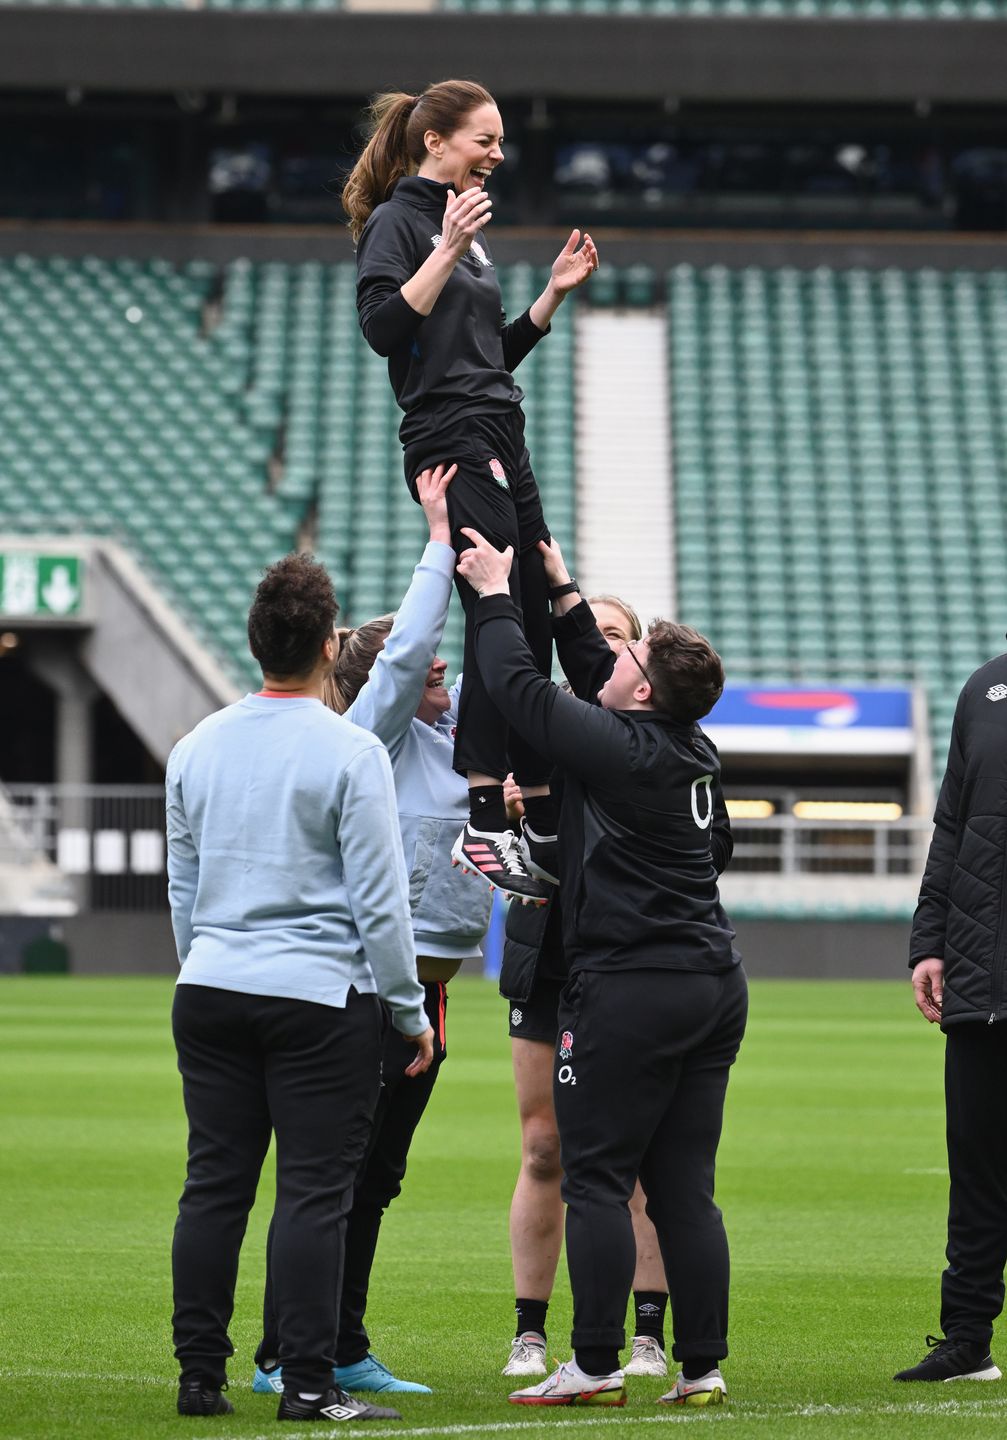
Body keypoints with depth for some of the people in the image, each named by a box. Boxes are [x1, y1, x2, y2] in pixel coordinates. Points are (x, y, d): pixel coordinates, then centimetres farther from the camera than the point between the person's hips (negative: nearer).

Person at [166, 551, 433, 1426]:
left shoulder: (197, 748, 8)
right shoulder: (352, 753, -8)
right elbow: (379, 899, -8)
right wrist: (410, 1011, 1)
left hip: (211, 993, 5)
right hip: (320, 995, -5)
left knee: (215, 1183, 7)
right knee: (314, 1191, -4)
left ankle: (201, 1376, 7)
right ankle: (308, 1384, -5)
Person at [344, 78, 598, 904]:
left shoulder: (467, 227, 21)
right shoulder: (398, 222, -5)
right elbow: (383, 326, -20)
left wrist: (555, 293, 17)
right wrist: (449, 250, -24)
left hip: (499, 443, 10)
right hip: (451, 442, -9)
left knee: (533, 630, 8)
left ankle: (545, 827, 13)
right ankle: (482, 824, -25)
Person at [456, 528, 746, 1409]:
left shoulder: (618, 749, -12)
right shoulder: (695, 752, 11)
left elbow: (518, 686, -4)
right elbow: (592, 682, 27)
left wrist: (497, 594, 9)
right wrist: (564, 593, 33)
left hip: (629, 989, -8)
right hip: (716, 983, 8)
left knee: (595, 1178, -2)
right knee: (685, 1187, 8)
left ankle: (596, 1367, -3)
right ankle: (704, 1368, 6)